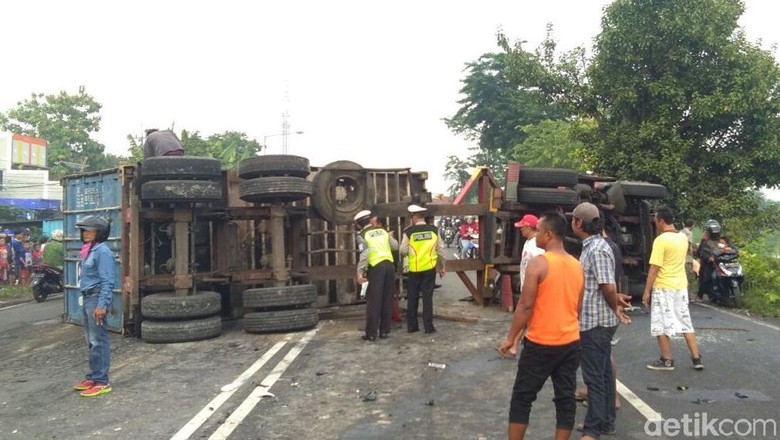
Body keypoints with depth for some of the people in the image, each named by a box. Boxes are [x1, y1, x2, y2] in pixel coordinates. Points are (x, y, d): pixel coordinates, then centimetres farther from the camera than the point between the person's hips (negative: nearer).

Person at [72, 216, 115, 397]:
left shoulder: (102, 251, -14)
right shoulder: (89, 250, 14)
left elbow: (107, 281, -19)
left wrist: (102, 305, -23)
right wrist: (85, 300, 18)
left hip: (97, 298, -10)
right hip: (87, 298, 10)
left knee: (99, 341, -5)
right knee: (91, 341, 15)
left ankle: (101, 381, 0)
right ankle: (93, 376, 25)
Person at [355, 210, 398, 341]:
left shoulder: (362, 235, -1)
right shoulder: (382, 231, 14)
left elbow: (365, 253, -15)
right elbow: (395, 246, 14)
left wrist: (360, 272, -14)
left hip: (376, 267, -5)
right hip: (389, 265, 5)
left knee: (374, 301, 0)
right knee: (387, 300, 11)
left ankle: (371, 334, 3)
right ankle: (384, 331, 16)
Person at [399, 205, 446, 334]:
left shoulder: (409, 232, -7)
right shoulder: (434, 230, 0)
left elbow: (403, 252, -4)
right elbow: (441, 250, 4)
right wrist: (442, 266, 14)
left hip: (414, 269, -1)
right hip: (430, 268, 1)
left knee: (412, 297, 10)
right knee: (427, 297, 5)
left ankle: (411, 326, 15)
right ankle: (428, 326, 6)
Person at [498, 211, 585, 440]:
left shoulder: (538, 263, -15)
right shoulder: (577, 266, 5)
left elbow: (526, 305, -16)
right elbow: (578, 306, 13)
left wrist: (510, 338, -7)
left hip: (540, 344, -6)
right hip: (570, 343, 6)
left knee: (522, 397, 7)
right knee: (566, 399, 11)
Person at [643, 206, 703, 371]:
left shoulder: (661, 240, -18)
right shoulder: (683, 238, 6)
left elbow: (654, 268, -18)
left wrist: (647, 291, -13)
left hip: (663, 288, -8)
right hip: (681, 286, 8)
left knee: (661, 326, 4)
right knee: (685, 323, 14)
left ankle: (667, 361, 10)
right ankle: (696, 358, 17)